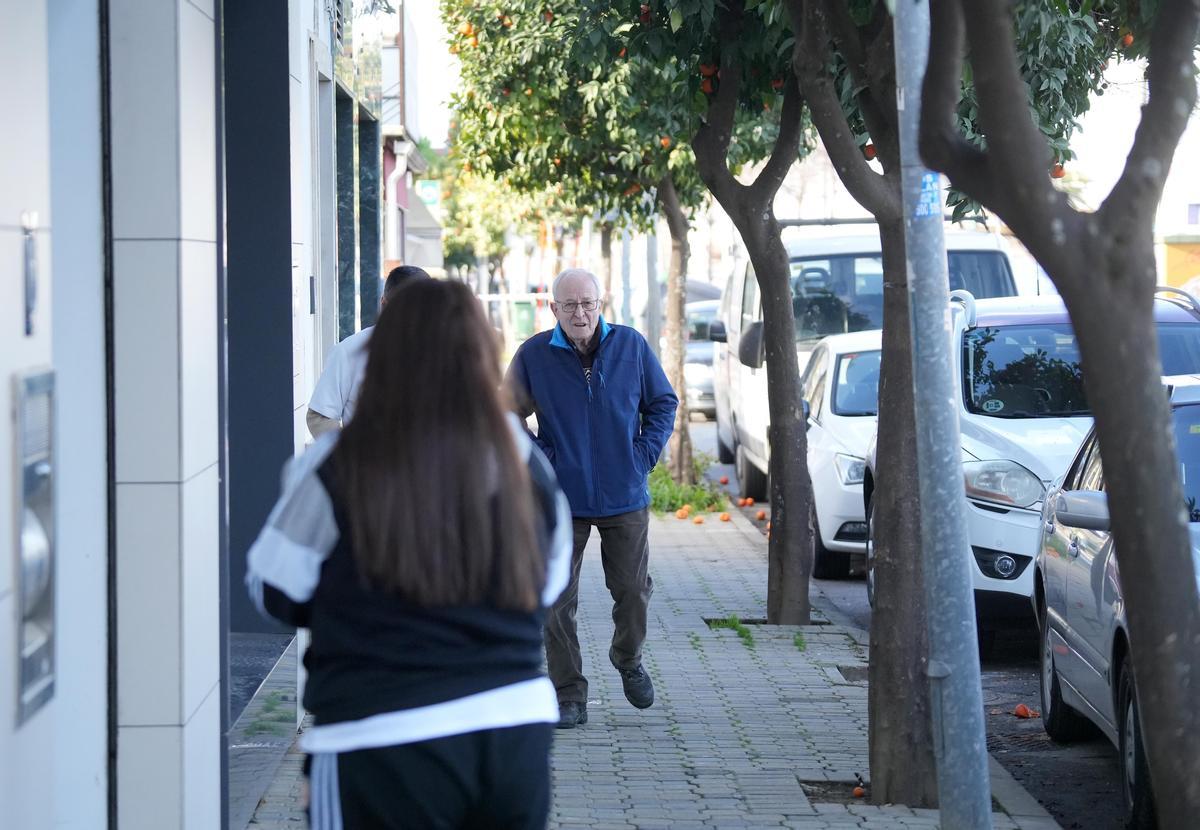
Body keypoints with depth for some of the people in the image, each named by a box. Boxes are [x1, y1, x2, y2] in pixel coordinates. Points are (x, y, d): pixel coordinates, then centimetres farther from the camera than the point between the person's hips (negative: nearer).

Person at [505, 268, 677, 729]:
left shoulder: (631, 346, -3)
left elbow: (663, 403, 9)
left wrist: (644, 456, -1)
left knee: (633, 589, 6)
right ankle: (568, 695, 10)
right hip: (561, 500, -1)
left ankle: (628, 660, 36)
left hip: (624, 498, 1)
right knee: (557, 601, -1)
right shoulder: (534, 355, -7)